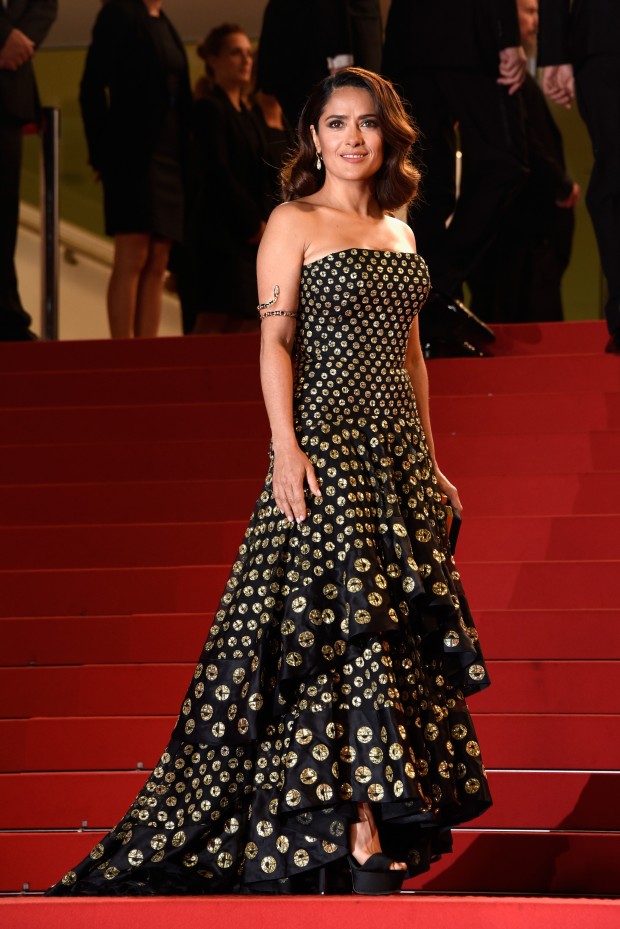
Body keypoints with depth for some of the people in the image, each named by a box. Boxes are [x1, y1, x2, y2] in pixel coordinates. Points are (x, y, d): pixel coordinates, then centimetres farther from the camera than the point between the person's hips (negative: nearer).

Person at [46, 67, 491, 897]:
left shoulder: (399, 232, 16)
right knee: (348, 619, -12)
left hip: (397, 449, 7)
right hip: (328, 440, -7)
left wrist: (430, 458, 17)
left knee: (402, 625, 4)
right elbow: (275, 339, -8)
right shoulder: (295, 223, -2)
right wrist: (285, 448, -18)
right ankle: (359, 835, -14)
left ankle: (384, 819, 8)